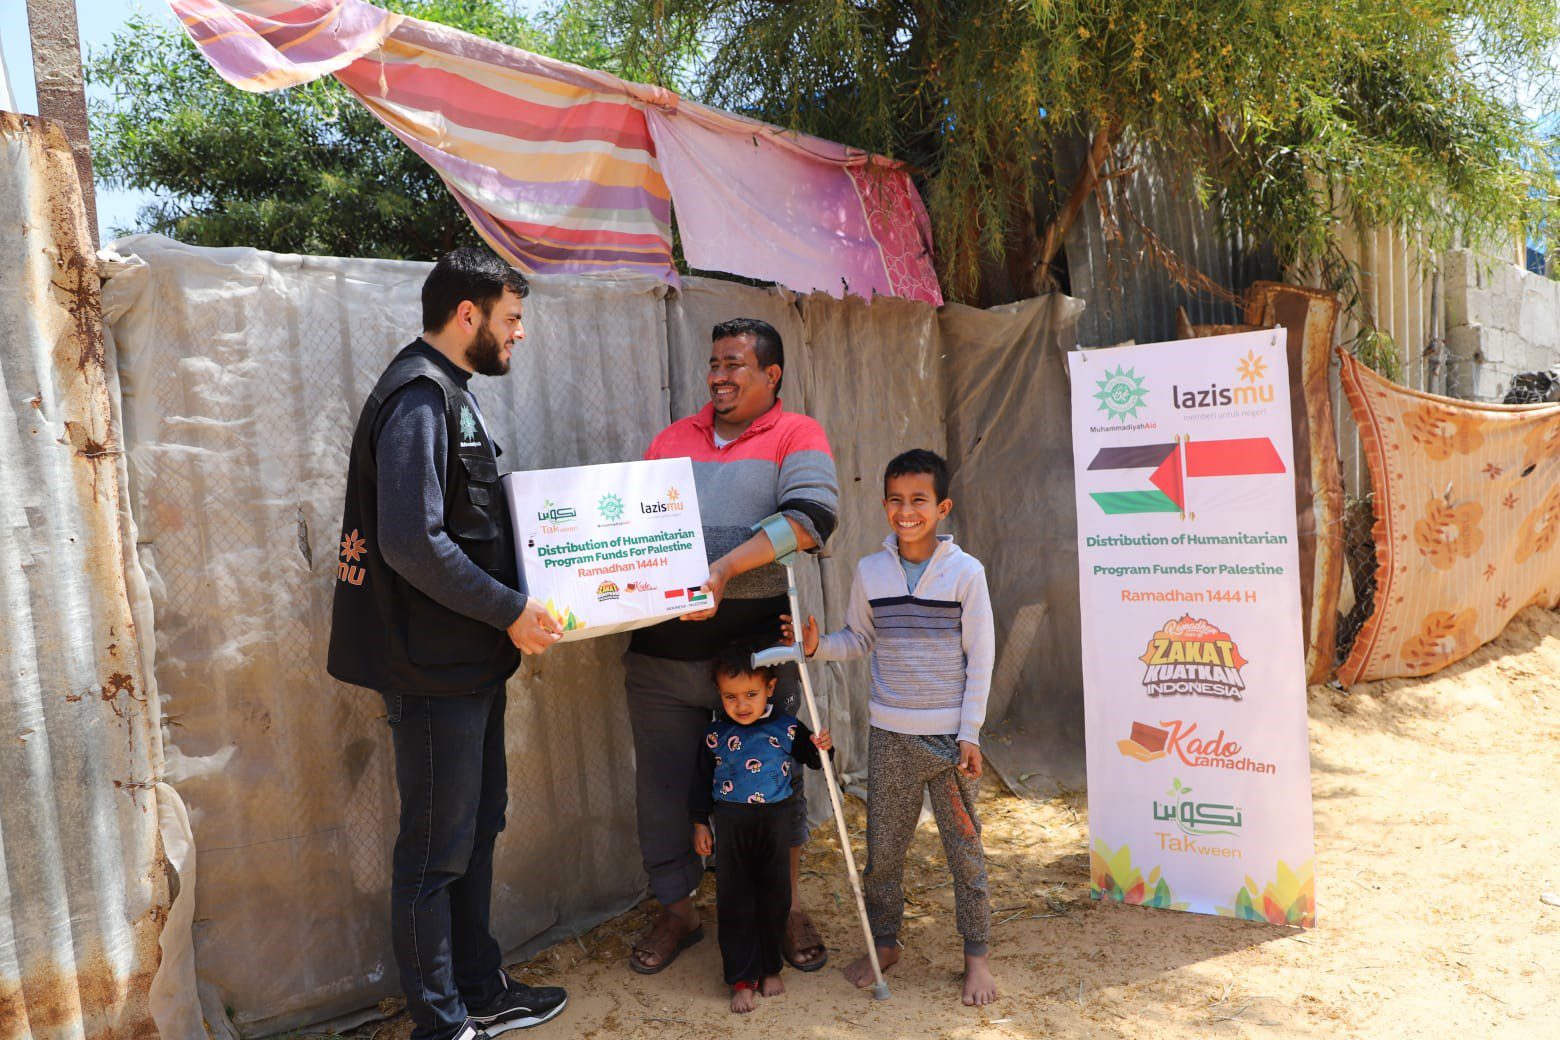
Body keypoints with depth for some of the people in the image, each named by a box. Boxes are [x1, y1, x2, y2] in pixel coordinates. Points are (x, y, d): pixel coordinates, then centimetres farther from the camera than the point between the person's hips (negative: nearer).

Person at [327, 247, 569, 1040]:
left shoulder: (448, 394, 15)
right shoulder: (418, 396, -17)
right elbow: (413, 543, -26)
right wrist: (510, 610, -20)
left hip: (470, 662, 10)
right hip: (434, 669, -10)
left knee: (476, 827, 19)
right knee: (435, 852, 4)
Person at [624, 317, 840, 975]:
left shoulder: (796, 435, 0)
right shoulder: (672, 439, 14)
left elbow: (813, 514, -17)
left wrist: (727, 566, -25)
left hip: (757, 647, -4)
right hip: (663, 648, 4)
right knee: (666, 782, 12)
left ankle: (785, 910, 30)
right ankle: (676, 912, 31)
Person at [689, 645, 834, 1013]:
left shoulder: (787, 728, -6)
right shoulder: (715, 735, -6)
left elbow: (814, 761, 5)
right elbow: (702, 781, 4)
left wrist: (821, 748, -17)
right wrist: (700, 824, 5)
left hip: (775, 824, 1)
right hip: (730, 827, 0)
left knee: (775, 899, 12)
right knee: (733, 903, 4)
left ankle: (770, 969, 31)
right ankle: (742, 980, 16)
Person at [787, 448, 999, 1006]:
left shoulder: (965, 572, -7)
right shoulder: (870, 572, 0)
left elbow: (980, 658, -5)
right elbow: (858, 640, 10)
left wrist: (970, 734, -7)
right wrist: (818, 645, -10)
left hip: (950, 734, -2)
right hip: (889, 735, 3)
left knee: (964, 846, 8)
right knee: (883, 846, 12)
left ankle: (977, 954, 26)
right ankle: (883, 941, 32)